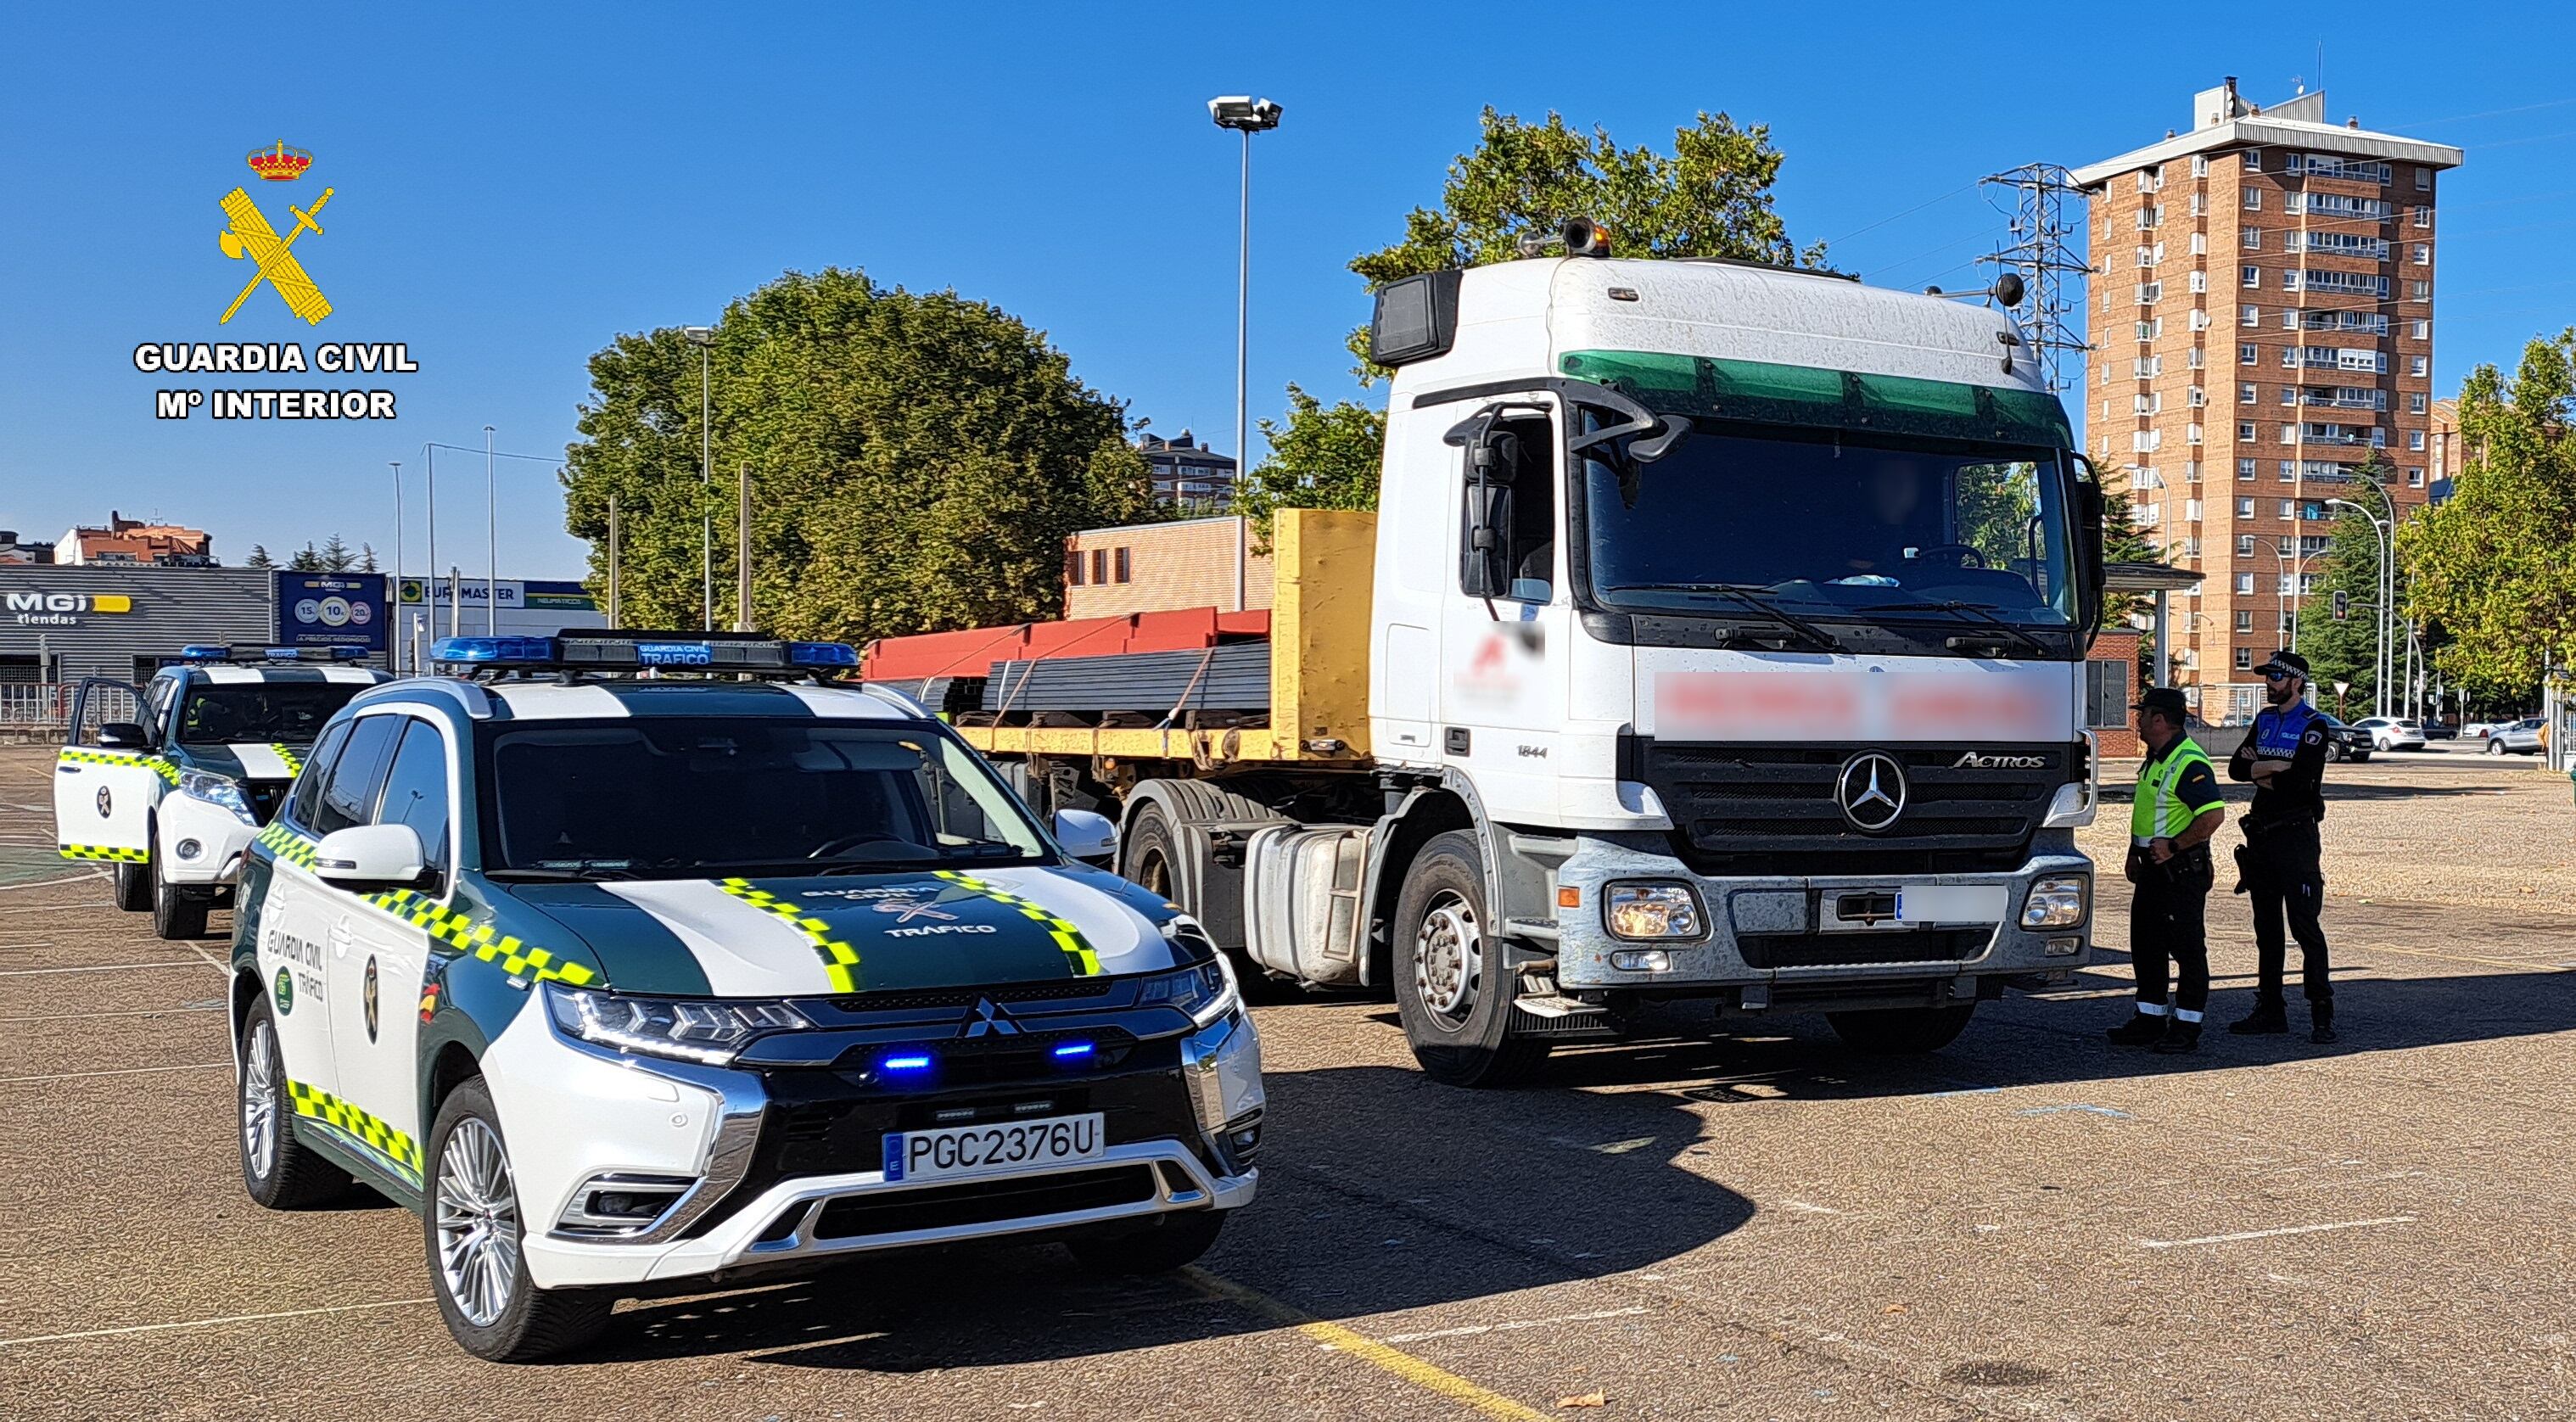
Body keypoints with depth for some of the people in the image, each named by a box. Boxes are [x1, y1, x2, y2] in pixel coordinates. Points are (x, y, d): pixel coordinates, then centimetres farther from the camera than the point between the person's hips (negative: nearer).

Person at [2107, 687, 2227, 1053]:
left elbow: (2213, 815, -27)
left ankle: (2186, 1027, 3)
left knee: (2187, 948, -2)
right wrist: (2135, 852, 19)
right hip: (2154, 869, 11)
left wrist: (2173, 847, -24)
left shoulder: (2189, 762, -19)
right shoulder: (2155, 759, 13)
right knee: (2145, 945, 15)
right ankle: (2150, 1019, 24)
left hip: (2182, 871, -11)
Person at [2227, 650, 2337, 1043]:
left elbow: (2302, 779, -20)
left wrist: (2260, 771, -5)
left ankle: (2322, 1014, -5)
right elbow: (2236, 767, 5)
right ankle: (2270, 1009, 18)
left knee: (2305, 926, -8)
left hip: (2297, 836, -7)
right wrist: (2277, 767, -12)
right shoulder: (2265, 720, 15)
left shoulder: (2313, 726, -7)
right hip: (2262, 833, 7)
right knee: (2266, 926, 11)